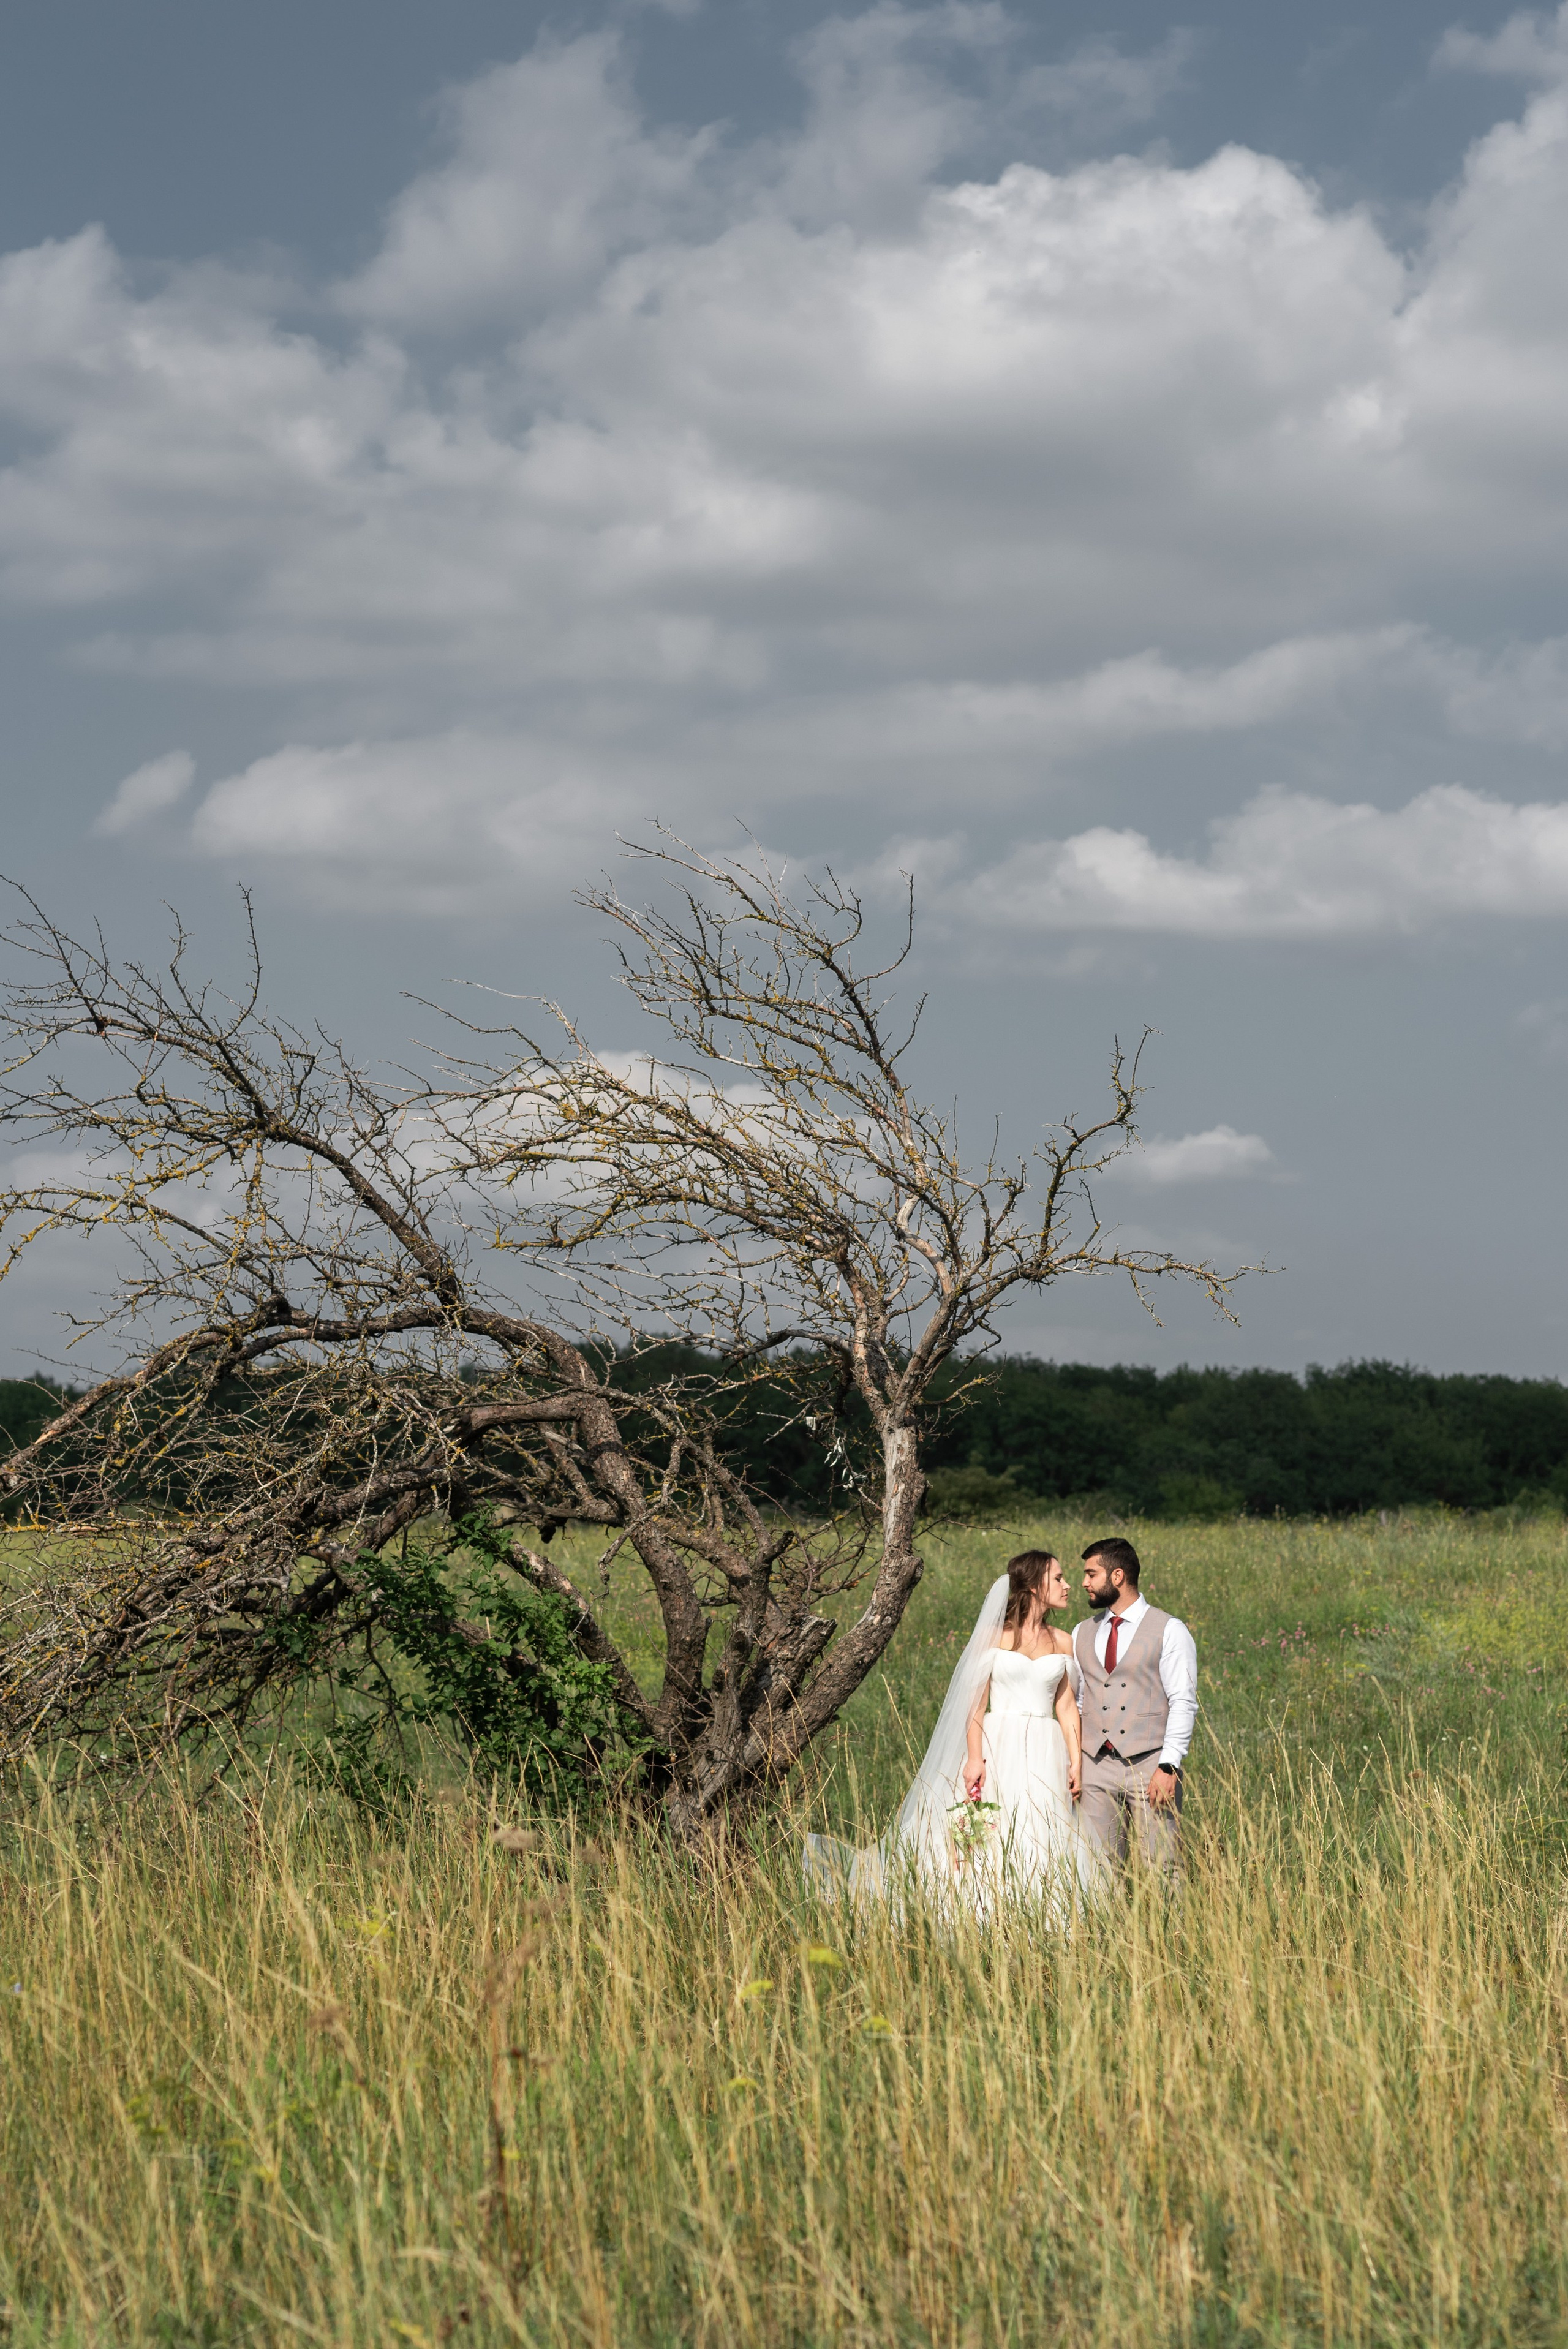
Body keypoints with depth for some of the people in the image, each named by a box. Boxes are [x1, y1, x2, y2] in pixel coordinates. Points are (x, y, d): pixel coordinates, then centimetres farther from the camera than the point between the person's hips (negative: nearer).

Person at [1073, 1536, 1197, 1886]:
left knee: (1161, 1871, -6)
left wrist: (1169, 1767, -14)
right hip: (1095, 1767, 4)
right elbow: (1073, 1702, 17)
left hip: (1150, 1766, -4)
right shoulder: (1083, 1634, 16)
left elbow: (1183, 1704, -5)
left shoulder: (1169, 1631, 0)